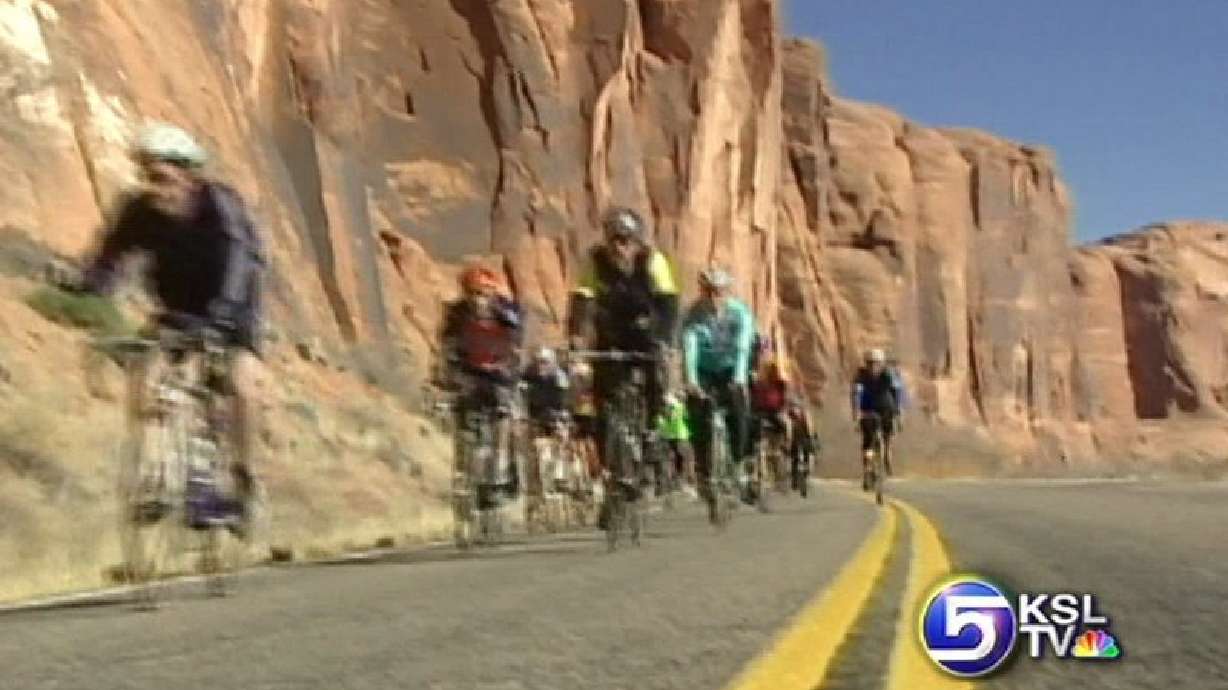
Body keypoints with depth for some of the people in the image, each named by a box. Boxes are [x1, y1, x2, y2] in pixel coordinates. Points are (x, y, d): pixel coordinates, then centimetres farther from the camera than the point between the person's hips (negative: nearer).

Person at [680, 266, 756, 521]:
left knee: (737, 410, -23)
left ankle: (738, 461, -6)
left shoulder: (740, 312, -19)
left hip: (730, 370, 0)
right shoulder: (694, 314, -20)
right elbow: (689, 347, -33)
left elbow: (742, 347, -32)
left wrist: (739, 378, -49)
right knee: (700, 420, -14)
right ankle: (704, 474, -2)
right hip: (703, 372, 0)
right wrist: (691, 380, -49)